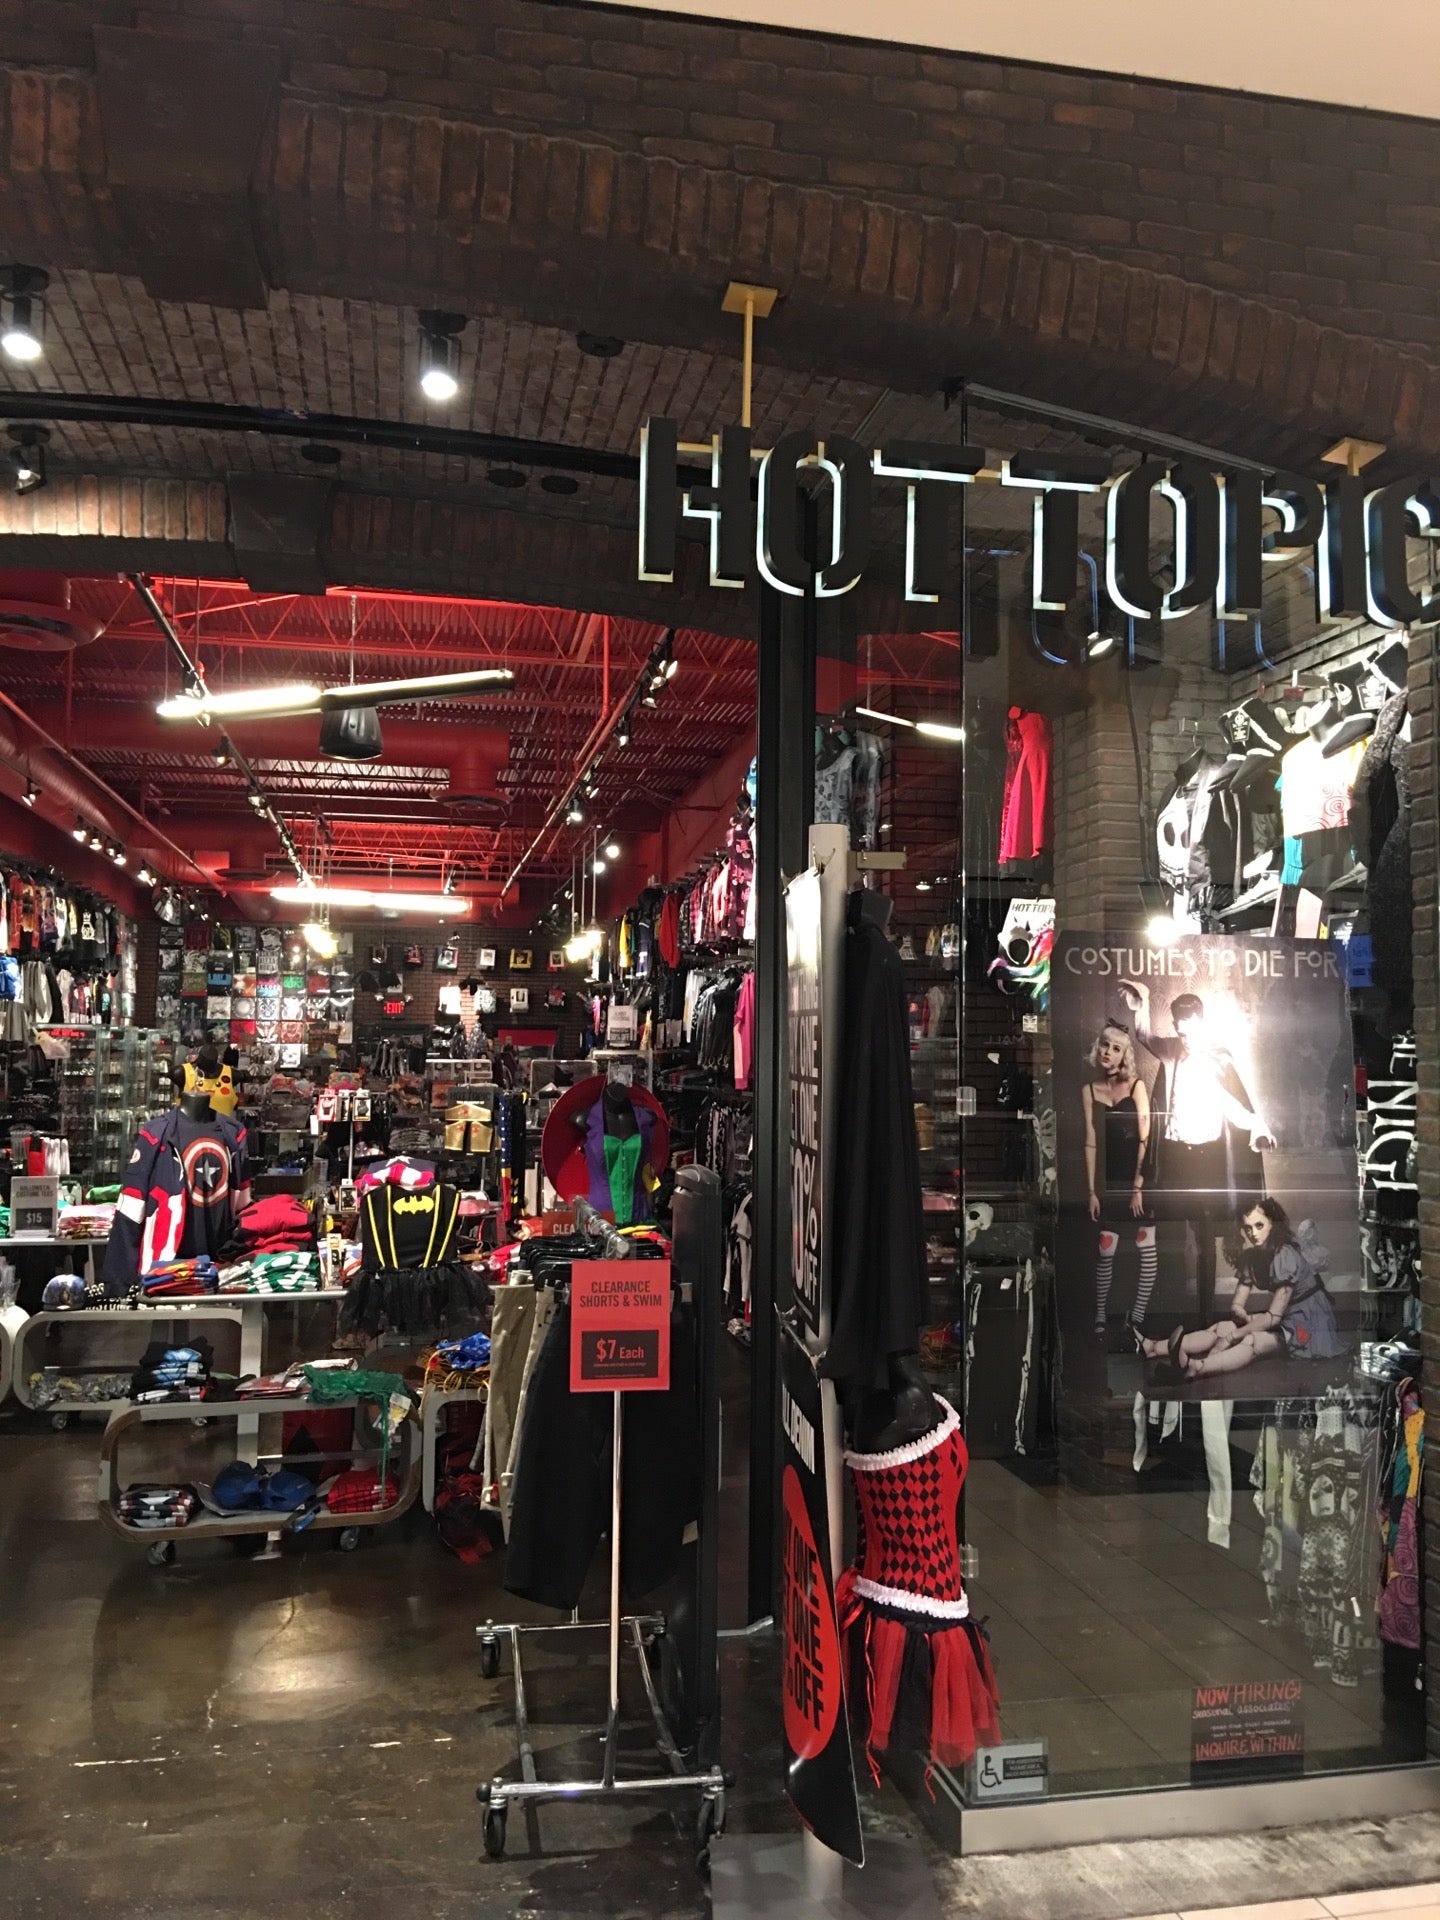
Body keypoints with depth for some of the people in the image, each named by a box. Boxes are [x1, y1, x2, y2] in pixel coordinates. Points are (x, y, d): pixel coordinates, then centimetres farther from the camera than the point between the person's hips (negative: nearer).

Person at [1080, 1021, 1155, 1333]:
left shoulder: (1136, 1086, -4)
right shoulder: (1090, 1090, 5)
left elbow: (1145, 1138, -8)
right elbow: (1090, 1143, 4)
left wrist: (1138, 1187, -12)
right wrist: (1091, 1191, 1)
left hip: (1141, 1178, -2)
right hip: (1110, 1180, 2)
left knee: (1146, 1248, 0)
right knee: (1105, 1251, 0)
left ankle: (1137, 1317, 8)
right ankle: (1099, 1317, 10)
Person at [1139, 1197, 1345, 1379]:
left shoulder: (1285, 1255, -22)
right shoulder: (1251, 1255, 4)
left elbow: (1274, 1316, -23)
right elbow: (1236, 1306, 3)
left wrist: (1233, 1335, -23)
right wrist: (1249, 1319, -19)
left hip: (1309, 1325, -8)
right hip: (1284, 1319, 8)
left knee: (1253, 1341, -34)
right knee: (1222, 1327, -11)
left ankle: (1194, 1368, -58)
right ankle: (1151, 1347, -23)